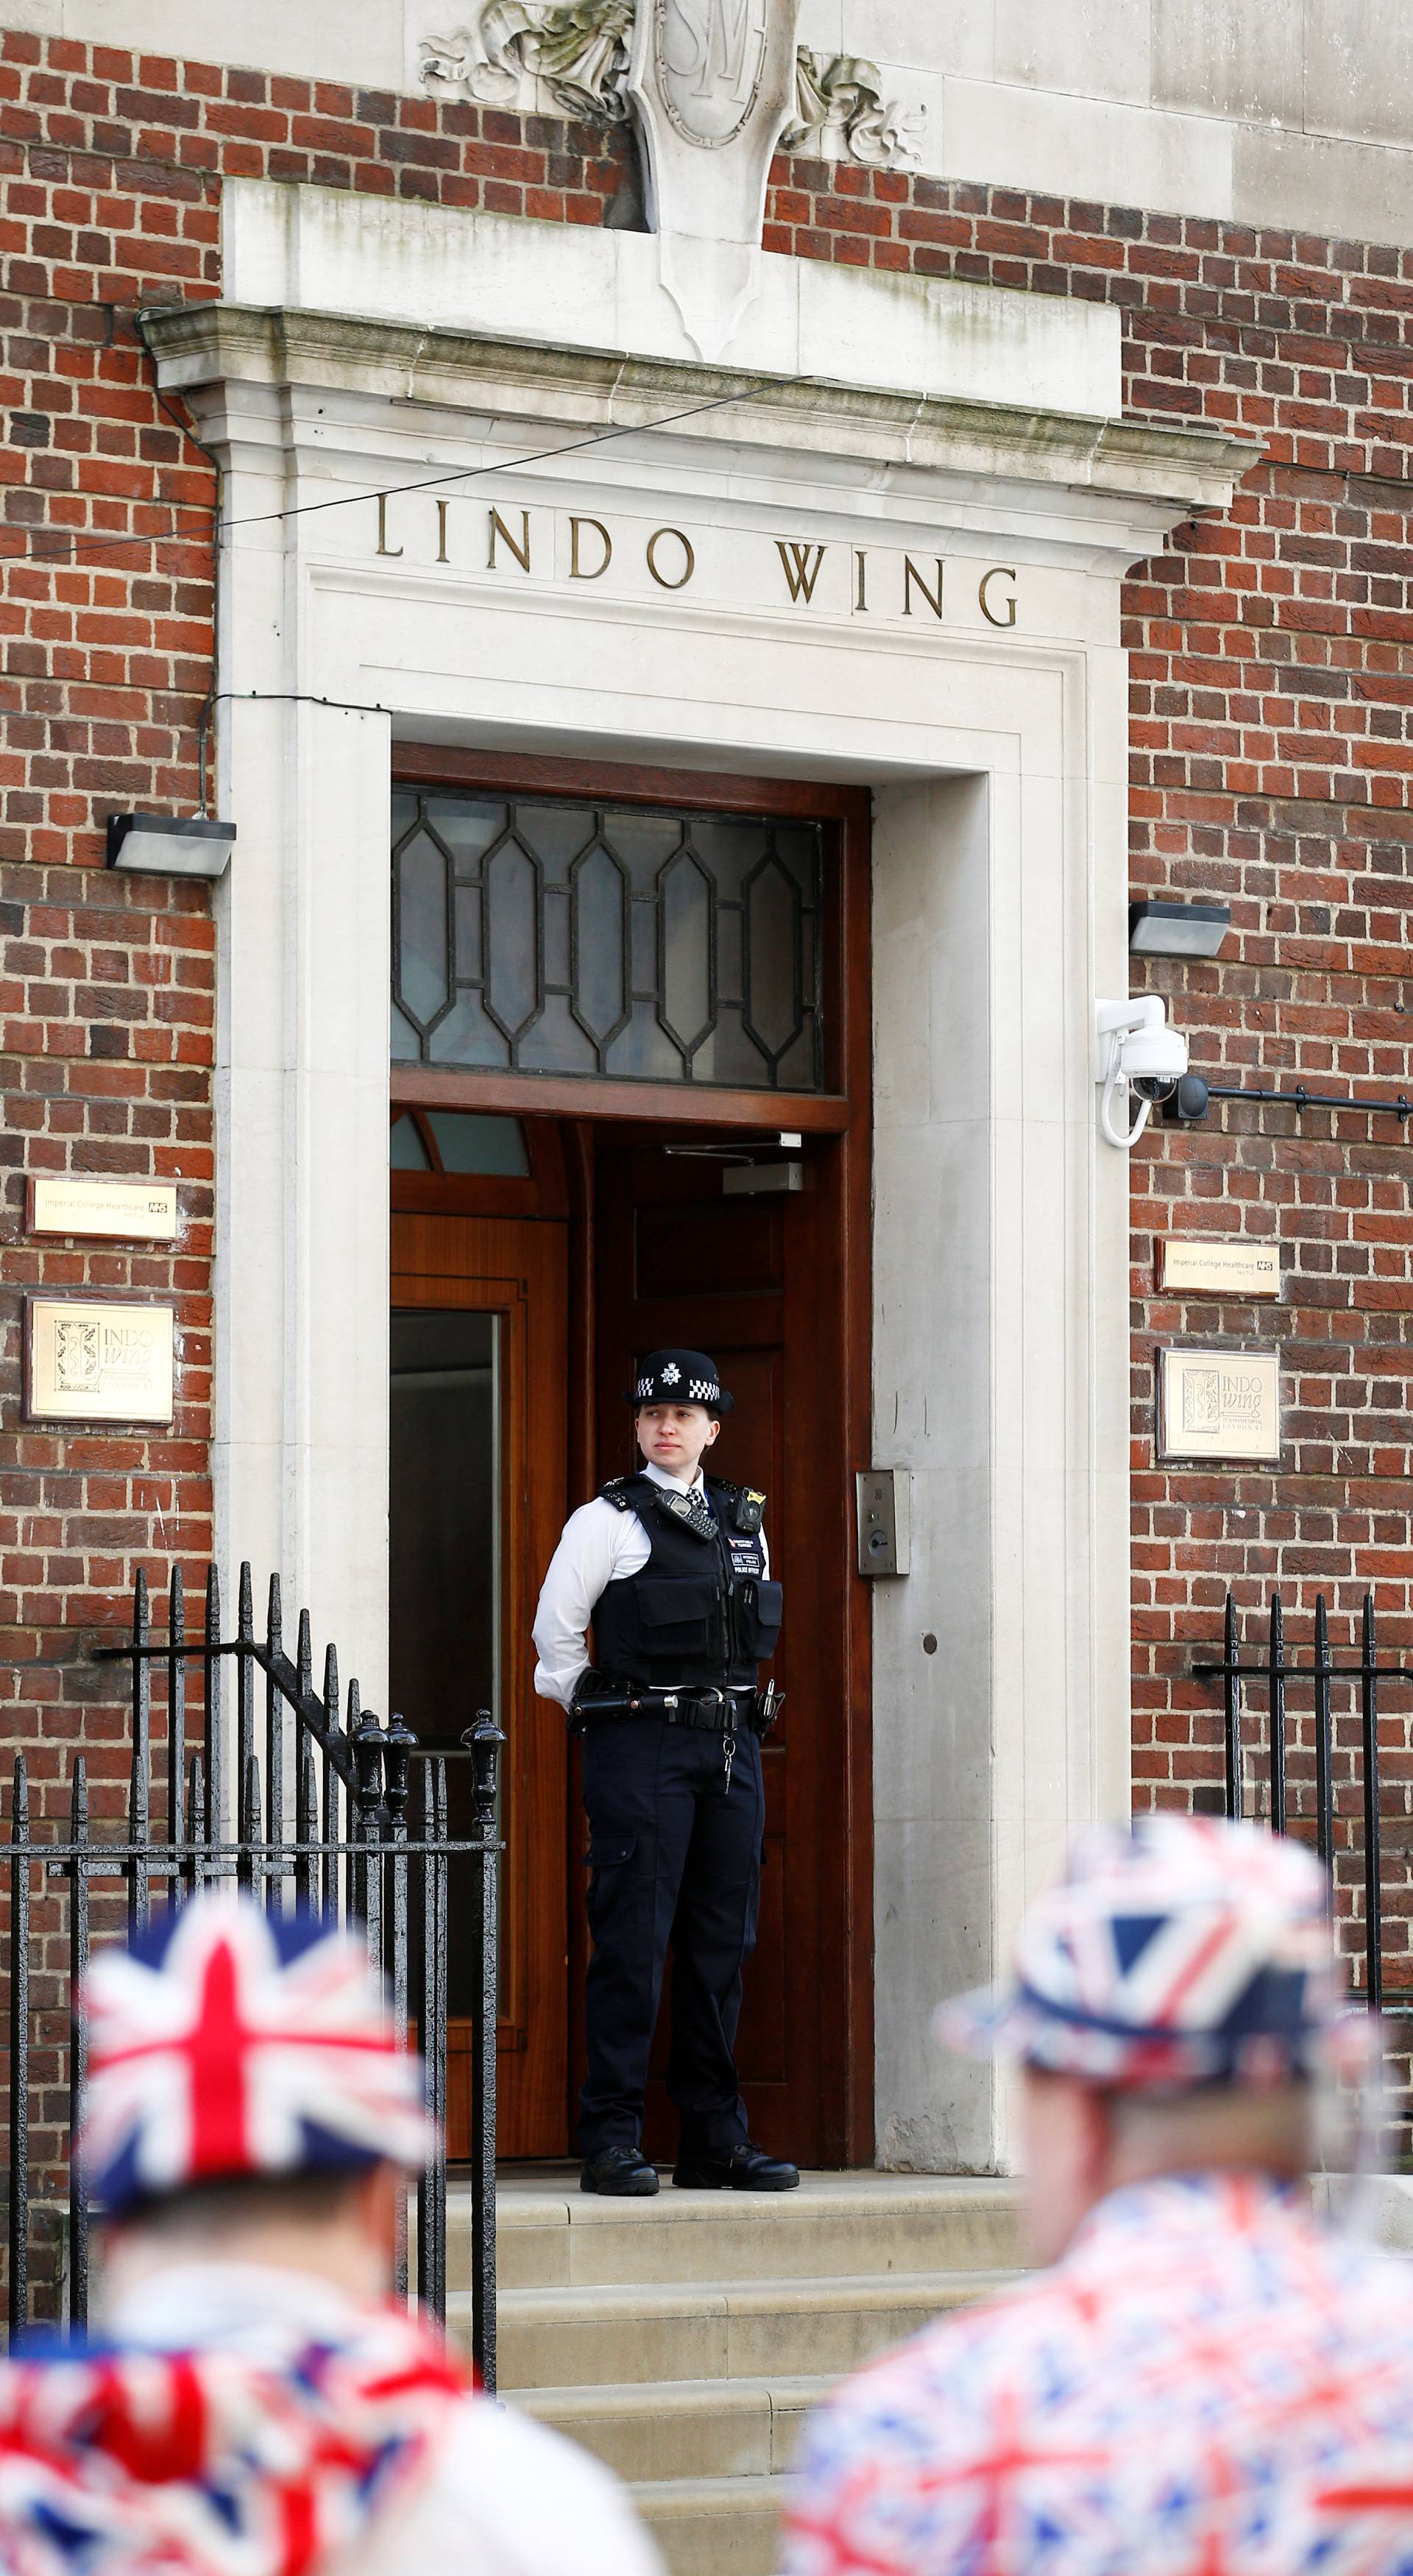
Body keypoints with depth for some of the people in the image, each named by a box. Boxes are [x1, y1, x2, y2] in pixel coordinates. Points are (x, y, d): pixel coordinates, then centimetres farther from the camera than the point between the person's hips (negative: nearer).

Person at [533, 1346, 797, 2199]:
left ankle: (717, 2140, 11)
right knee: (633, 1943, -8)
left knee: (723, 1944, 6)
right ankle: (613, 2142, -6)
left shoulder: (744, 1520, 15)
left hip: (732, 1745, 5)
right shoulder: (608, 1521, -1)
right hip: (643, 1749, -5)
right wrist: (602, 1713, 5)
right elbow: (556, 1632, 1)